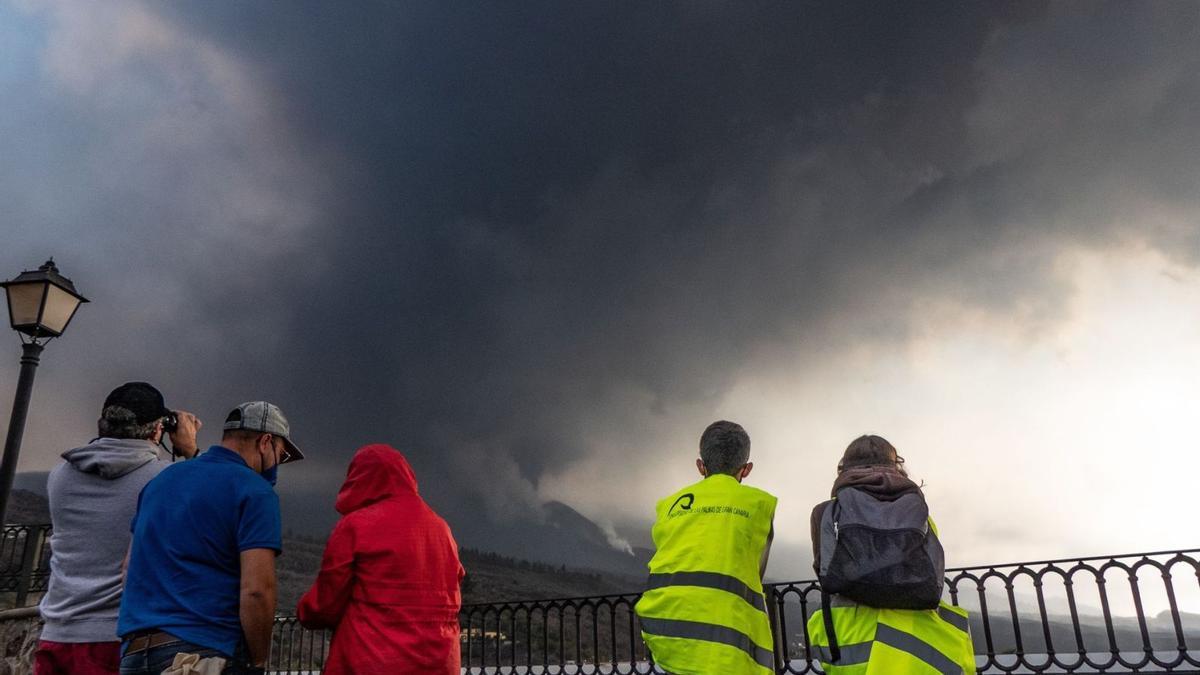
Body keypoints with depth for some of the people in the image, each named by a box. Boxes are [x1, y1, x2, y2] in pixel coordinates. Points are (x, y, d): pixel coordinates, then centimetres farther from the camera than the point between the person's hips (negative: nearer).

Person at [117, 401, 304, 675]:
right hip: (206, 651, -7)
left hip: (134, 653, 7)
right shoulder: (255, 491, -9)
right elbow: (256, 591, -17)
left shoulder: (162, 479, 15)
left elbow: (130, 573, 19)